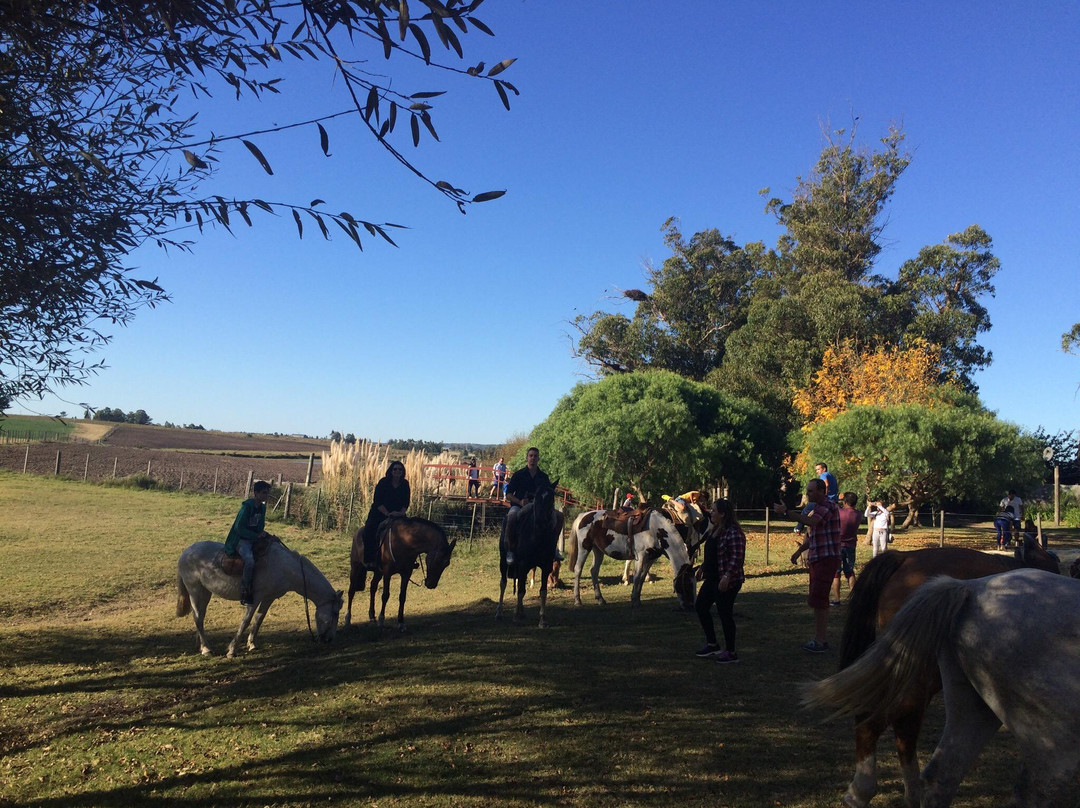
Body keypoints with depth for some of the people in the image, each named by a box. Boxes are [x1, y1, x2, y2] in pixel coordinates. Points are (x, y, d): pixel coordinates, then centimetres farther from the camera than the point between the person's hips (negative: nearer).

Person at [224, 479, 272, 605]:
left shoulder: (262, 507, 8)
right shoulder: (247, 507, -16)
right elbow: (239, 528, -18)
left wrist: (263, 534, -3)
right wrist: (256, 535, -20)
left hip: (255, 538, 9)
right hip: (241, 540, -9)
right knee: (250, 560, -32)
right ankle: (245, 594, -24)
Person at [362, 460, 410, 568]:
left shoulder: (405, 484, 3)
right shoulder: (383, 483, -7)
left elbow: (406, 502, 3)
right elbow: (377, 502, -12)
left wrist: (401, 512, -16)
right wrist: (387, 514, -21)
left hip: (398, 514, 3)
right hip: (380, 513, -3)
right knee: (370, 531, -26)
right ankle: (369, 560, -20)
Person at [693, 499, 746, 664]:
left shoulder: (733, 532, -20)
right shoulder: (714, 529, 10)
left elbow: (737, 557, -25)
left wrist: (727, 576, -29)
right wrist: (703, 566, 23)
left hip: (727, 581, -10)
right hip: (712, 579, 10)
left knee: (725, 614, -2)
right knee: (700, 606, 14)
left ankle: (731, 653, 13)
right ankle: (712, 645, 25)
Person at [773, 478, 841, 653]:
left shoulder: (828, 507, -14)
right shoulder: (815, 509, 18)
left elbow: (811, 522, -32)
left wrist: (786, 512, -33)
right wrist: (798, 552, 13)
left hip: (827, 559, -10)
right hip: (817, 559, 10)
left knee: (817, 599, -10)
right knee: (819, 600, 13)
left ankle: (821, 641, -4)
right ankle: (821, 639, 21)